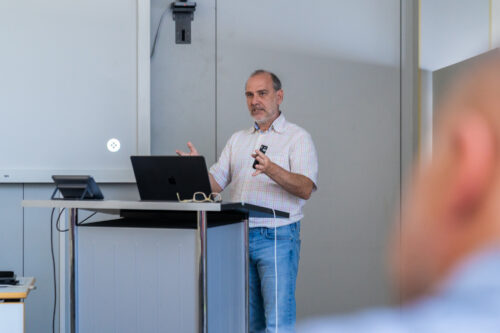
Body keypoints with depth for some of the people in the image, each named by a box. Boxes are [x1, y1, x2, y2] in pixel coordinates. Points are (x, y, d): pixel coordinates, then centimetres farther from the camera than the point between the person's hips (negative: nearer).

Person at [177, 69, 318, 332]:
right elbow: (216, 183, 11)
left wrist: (272, 170, -29)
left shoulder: (297, 138, 1)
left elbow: (305, 189, -12)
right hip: (239, 236, 5)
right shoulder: (237, 139, 18)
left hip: (276, 237, -5)